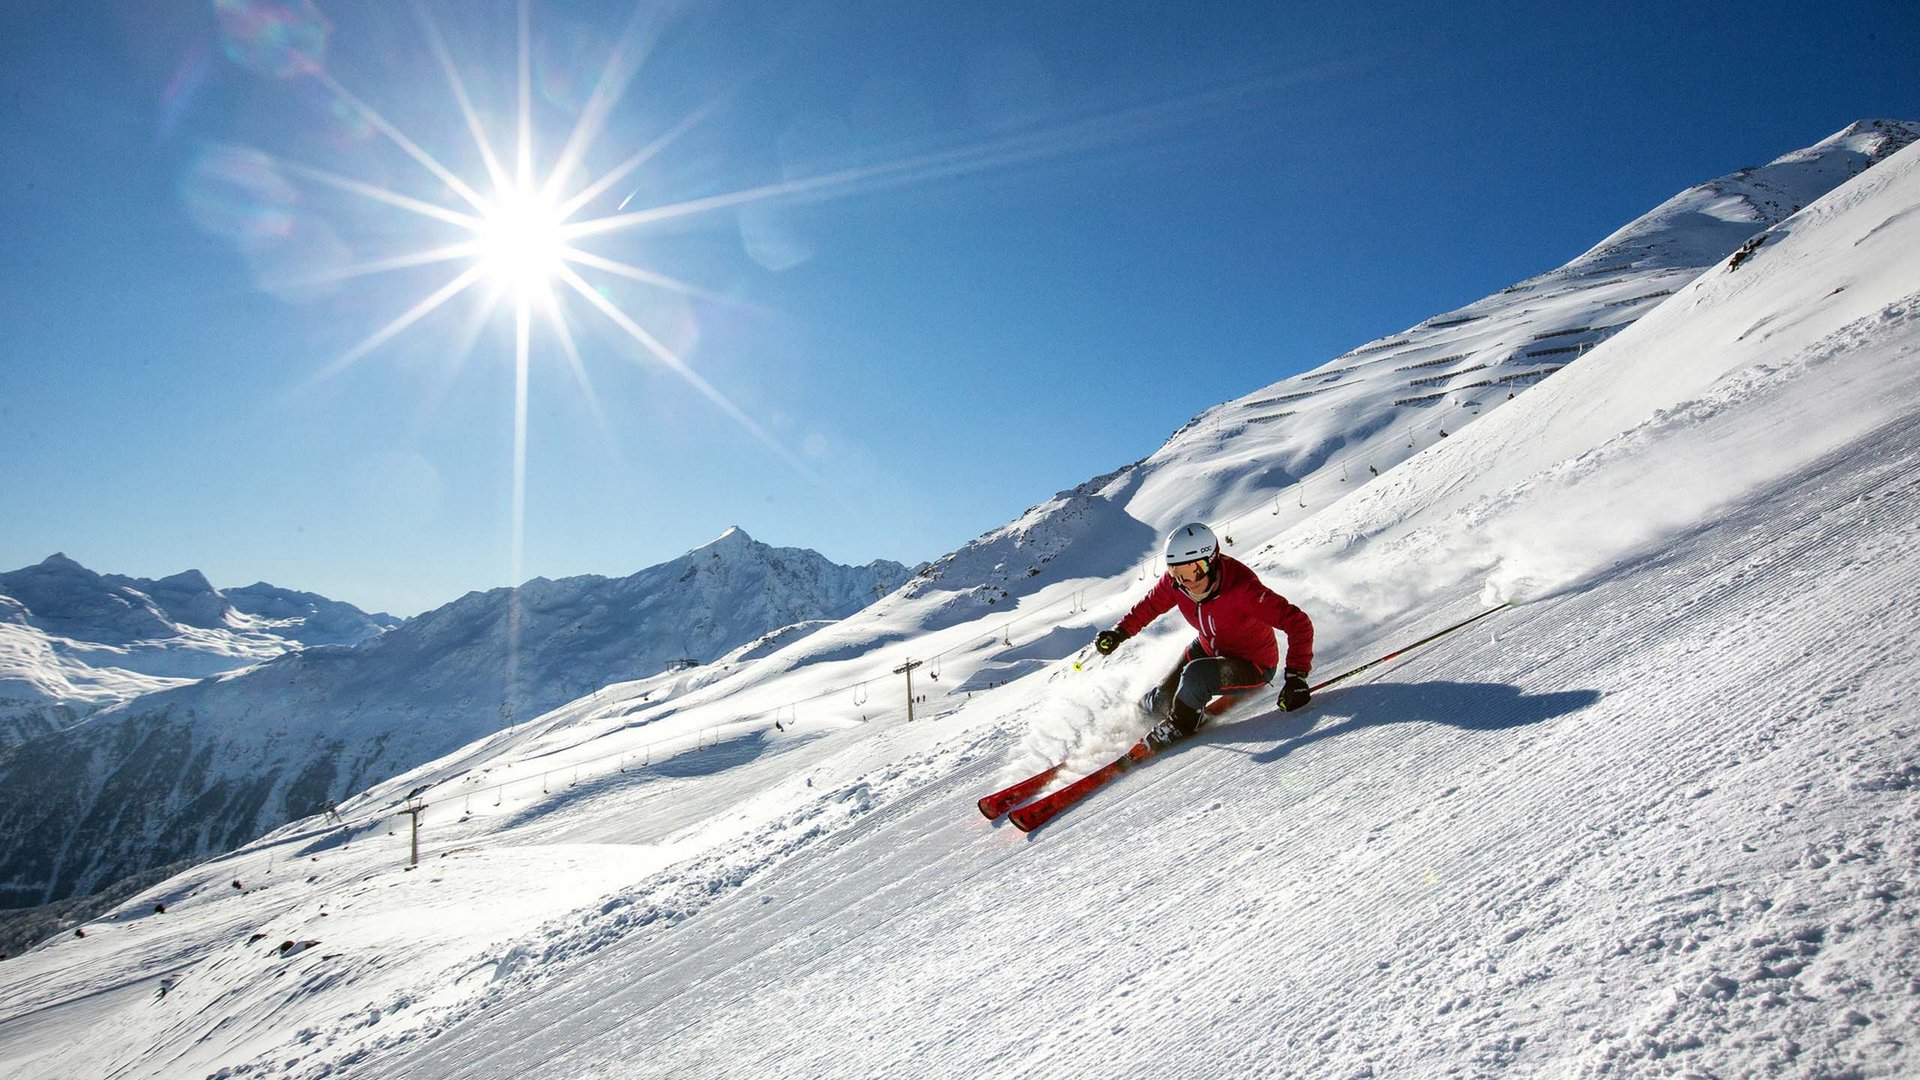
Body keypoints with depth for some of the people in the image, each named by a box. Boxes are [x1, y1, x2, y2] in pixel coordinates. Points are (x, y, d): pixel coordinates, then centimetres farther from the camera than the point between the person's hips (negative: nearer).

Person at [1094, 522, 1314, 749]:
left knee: (1194, 675, -32)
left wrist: (1296, 676, -40)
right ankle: (1140, 711, 40)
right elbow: (1150, 605, 3)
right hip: (1209, 649, 6)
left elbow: (1298, 623, -34)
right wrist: (1120, 632, -10)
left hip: (1254, 665, -5)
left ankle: (1179, 726, -3)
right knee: (1162, 702, 2)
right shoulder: (1174, 582, -19)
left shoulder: (1242, 589, -37)